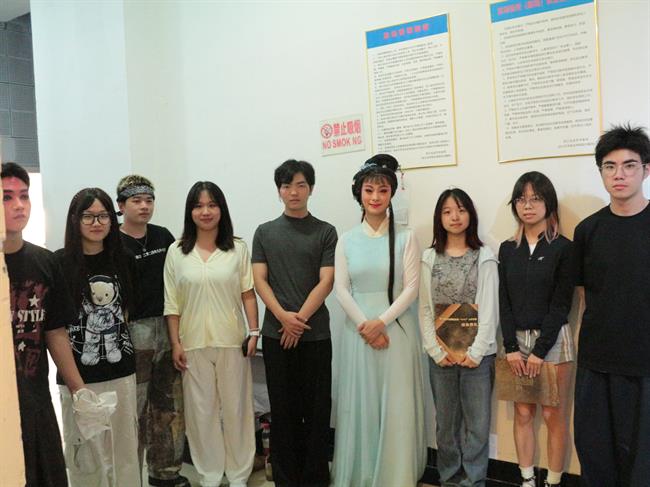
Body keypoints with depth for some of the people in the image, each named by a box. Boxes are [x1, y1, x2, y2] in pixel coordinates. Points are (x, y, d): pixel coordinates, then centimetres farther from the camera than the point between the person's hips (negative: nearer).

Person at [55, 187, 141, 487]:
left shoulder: (122, 260, 5)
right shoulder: (60, 263, -7)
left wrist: (113, 334, 10)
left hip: (121, 369, 4)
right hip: (79, 372, -3)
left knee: (124, 446, 12)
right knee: (85, 448, 6)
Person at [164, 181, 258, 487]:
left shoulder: (237, 248, 1)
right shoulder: (176, 251, 2)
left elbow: (248, 293, 3)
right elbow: (171, 303, 3)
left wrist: (254, 331, -4)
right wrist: (175, 343, -1)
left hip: (231, 341, 0)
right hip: (193, 343, 0)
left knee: (235, 407, 9)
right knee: (201, 410, 9)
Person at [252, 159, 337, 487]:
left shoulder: (325, 232, 3)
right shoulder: (264, 232, 8)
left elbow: (326, 282, -4)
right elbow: (259, 280, 1)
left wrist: (300, 319, -12)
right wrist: (283, 317, -12)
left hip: (315, 334, -1)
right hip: (275, 334, 1)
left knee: (316, 408, 5)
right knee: (282, 409, 9)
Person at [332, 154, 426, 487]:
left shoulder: (405, 238, 0)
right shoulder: (347, 240, 6)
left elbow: (411, 288, -4)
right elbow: (341, 288, 1)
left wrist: (382, 322, -15)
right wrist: (365, 325, -11)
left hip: (396, 329, -2)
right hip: (358, 330, 2)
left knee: (395, 404, 3)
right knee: (360, 402, 8)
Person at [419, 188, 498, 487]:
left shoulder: (484, 257, 0)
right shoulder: (430, 258, 6)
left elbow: (489, 308, -5)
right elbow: (425, 309, 3)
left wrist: (476, 352, -11)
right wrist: (437, 351, -4)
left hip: (476, 354, -2)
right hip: (441, 355, 2)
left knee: (477, 423, 5)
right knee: (445, 422, 11)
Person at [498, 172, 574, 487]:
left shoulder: (563, 248, -3)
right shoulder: (507, 249, 8)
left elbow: (561, 304, -8)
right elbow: (504, 302, 3)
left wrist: (539, 351, -13)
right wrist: (511, 348, -6)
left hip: (553, 339, -3)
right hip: (516, 339, 3)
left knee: (553, 415, 1)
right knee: (523, 414, 7)